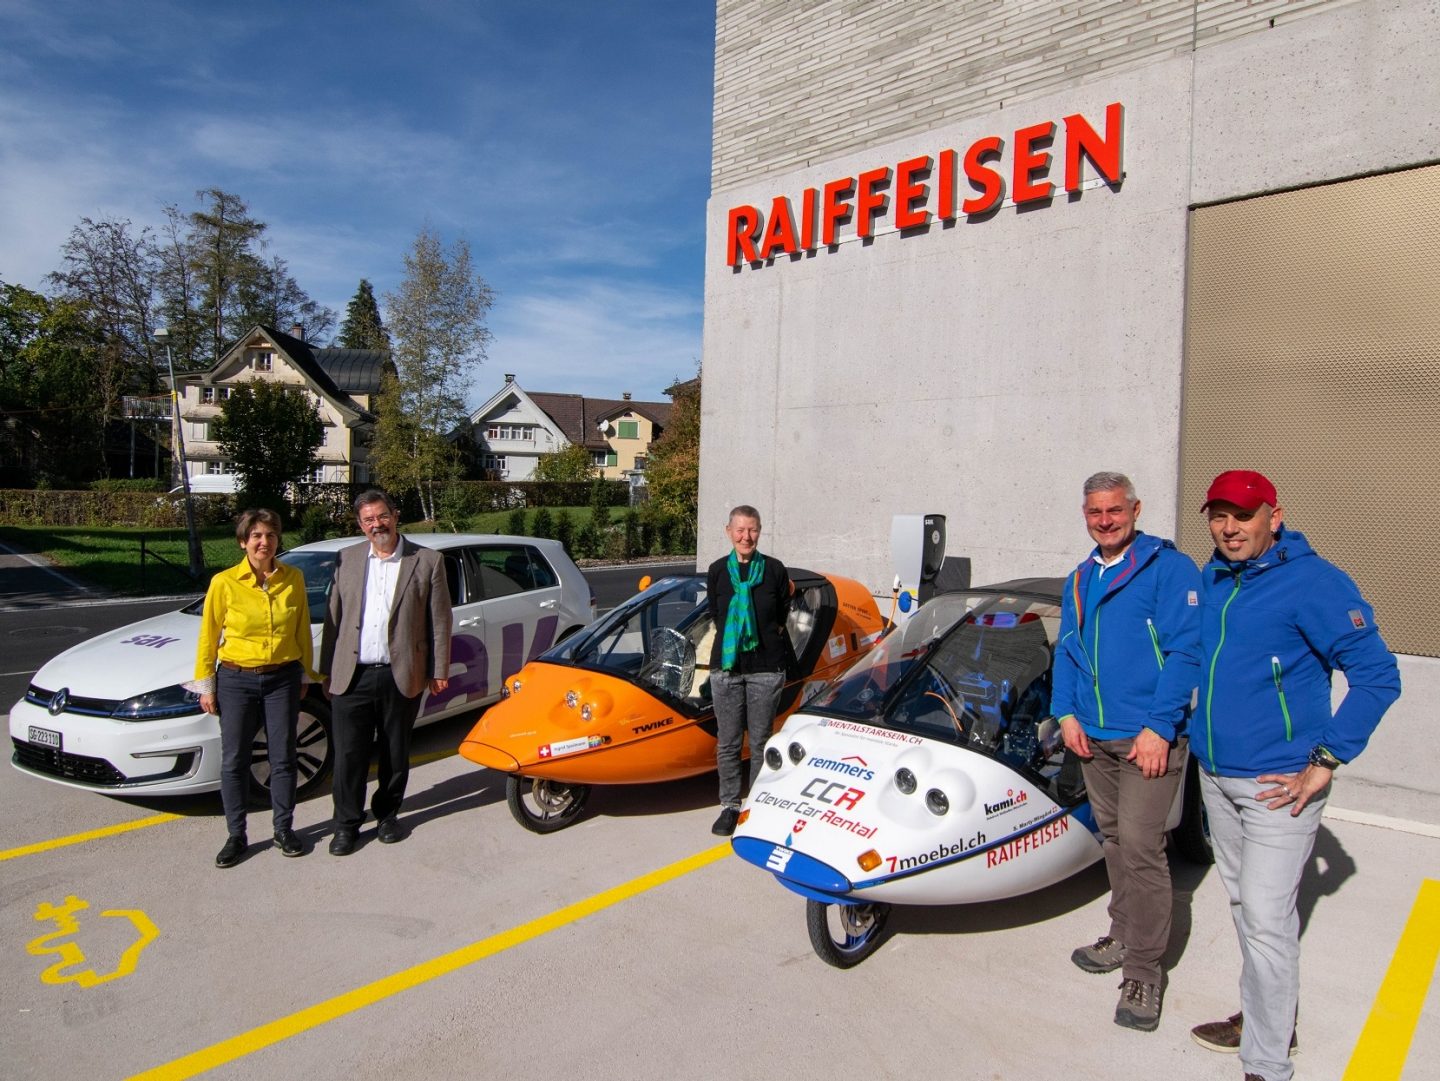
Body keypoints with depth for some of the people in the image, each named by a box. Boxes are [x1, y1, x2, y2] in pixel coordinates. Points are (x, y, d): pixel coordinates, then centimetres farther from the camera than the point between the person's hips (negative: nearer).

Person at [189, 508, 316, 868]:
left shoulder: (293, 579, -2)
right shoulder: (224, 582, -8)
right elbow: (209, 636, -2)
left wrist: (305, 675, 9)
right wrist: (206, 686, -1)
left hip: (282, 678, 1)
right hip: (236, 679, -1)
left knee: (283, 758, 8)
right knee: (234, 761, 7)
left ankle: (284, 831, 23)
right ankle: (236, 836, 21)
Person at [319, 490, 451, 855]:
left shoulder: (427, 561, -2)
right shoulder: (347, 559, 6)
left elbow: (439, 620, 1)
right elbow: (333, 617, 9)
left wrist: (439, 670, 0)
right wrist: (328, 670, 8)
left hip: (401, 676, -1)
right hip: (352, 676, 1)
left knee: (396, 753, 12)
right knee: (349, 754, 5)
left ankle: (387, 814, 31)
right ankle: (346, 824, 20)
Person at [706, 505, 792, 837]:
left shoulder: (775, 569, -1)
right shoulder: (717, 570, 4)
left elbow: (781, 616, 10)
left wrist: (764, 640, 8)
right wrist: (734, 641, 8)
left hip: (766, 668, -1)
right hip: (726, 667, 2)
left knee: (761, 741, 6)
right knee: (727, 743, 7)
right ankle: (730, 806, 20)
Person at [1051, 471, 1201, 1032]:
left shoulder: (1169, 567, -8)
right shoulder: (1079, 580, 14)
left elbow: (1185, 650, -14)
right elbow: (1066, 650, 18)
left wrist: (1158, 727, -18)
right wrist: (1066, 713, 5)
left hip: (1148, 736, -7)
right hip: (1093, 737, 7)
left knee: (1139, 847, -7)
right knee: (1113, 839, 16)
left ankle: (1143, 971, 5)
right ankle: (1124, 936, 32)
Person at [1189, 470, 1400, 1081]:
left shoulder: (1312, 581, -16)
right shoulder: (1208, 580, 5)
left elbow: (1377, 675, -16)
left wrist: (1326, 763, -17)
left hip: (1277, 785, -7)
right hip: (1214, 775, 7)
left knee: (1266, 921, -3)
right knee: (1244, 905, 19)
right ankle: (1265, 1020, 38)